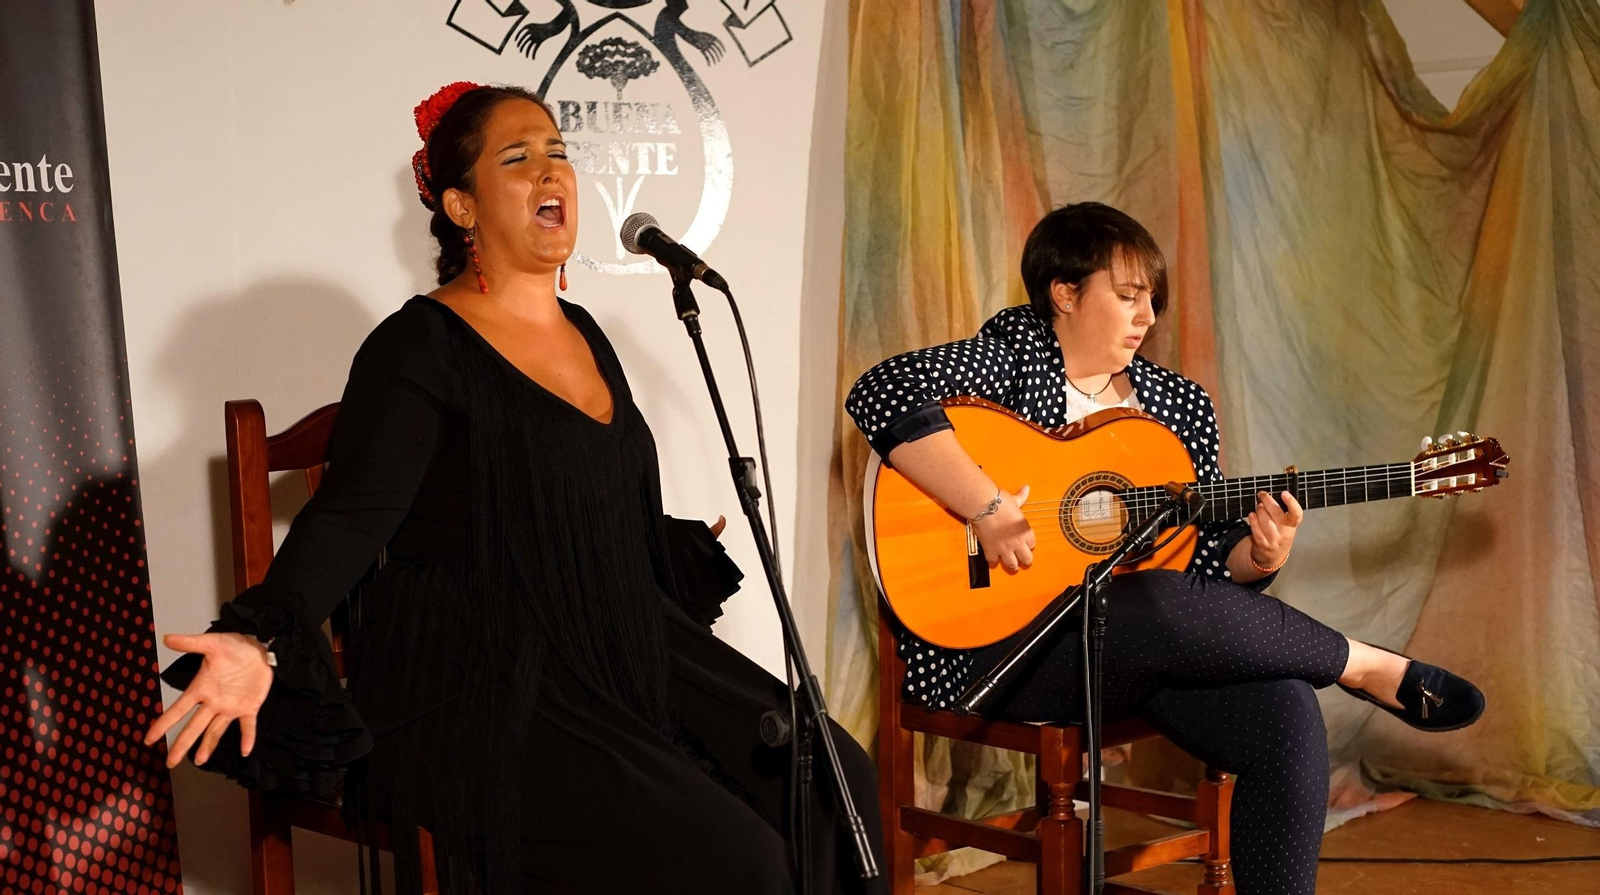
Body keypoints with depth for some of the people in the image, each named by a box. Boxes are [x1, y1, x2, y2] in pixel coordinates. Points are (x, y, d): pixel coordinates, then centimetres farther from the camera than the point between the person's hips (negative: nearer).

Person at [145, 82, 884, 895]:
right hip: (486, 697, -8)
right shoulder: (420, 349, -11)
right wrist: (263, 641, -36)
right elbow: (348, 519, -20)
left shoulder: (581, 333, 13)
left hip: (621, 657, 8)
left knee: (835, 781, -1)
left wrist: (706, 550, 40)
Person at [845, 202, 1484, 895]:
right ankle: (1369, 669, -12)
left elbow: (1210, 550, 15)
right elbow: (882, 393, -20)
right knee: (1162, 606, -35)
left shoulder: (1179, 404, 15)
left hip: (1156, 645, 6)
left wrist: (1258, 557, -9)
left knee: (1286, 716, -23)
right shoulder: (1014, 356, -2)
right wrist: (988, 509, -25)